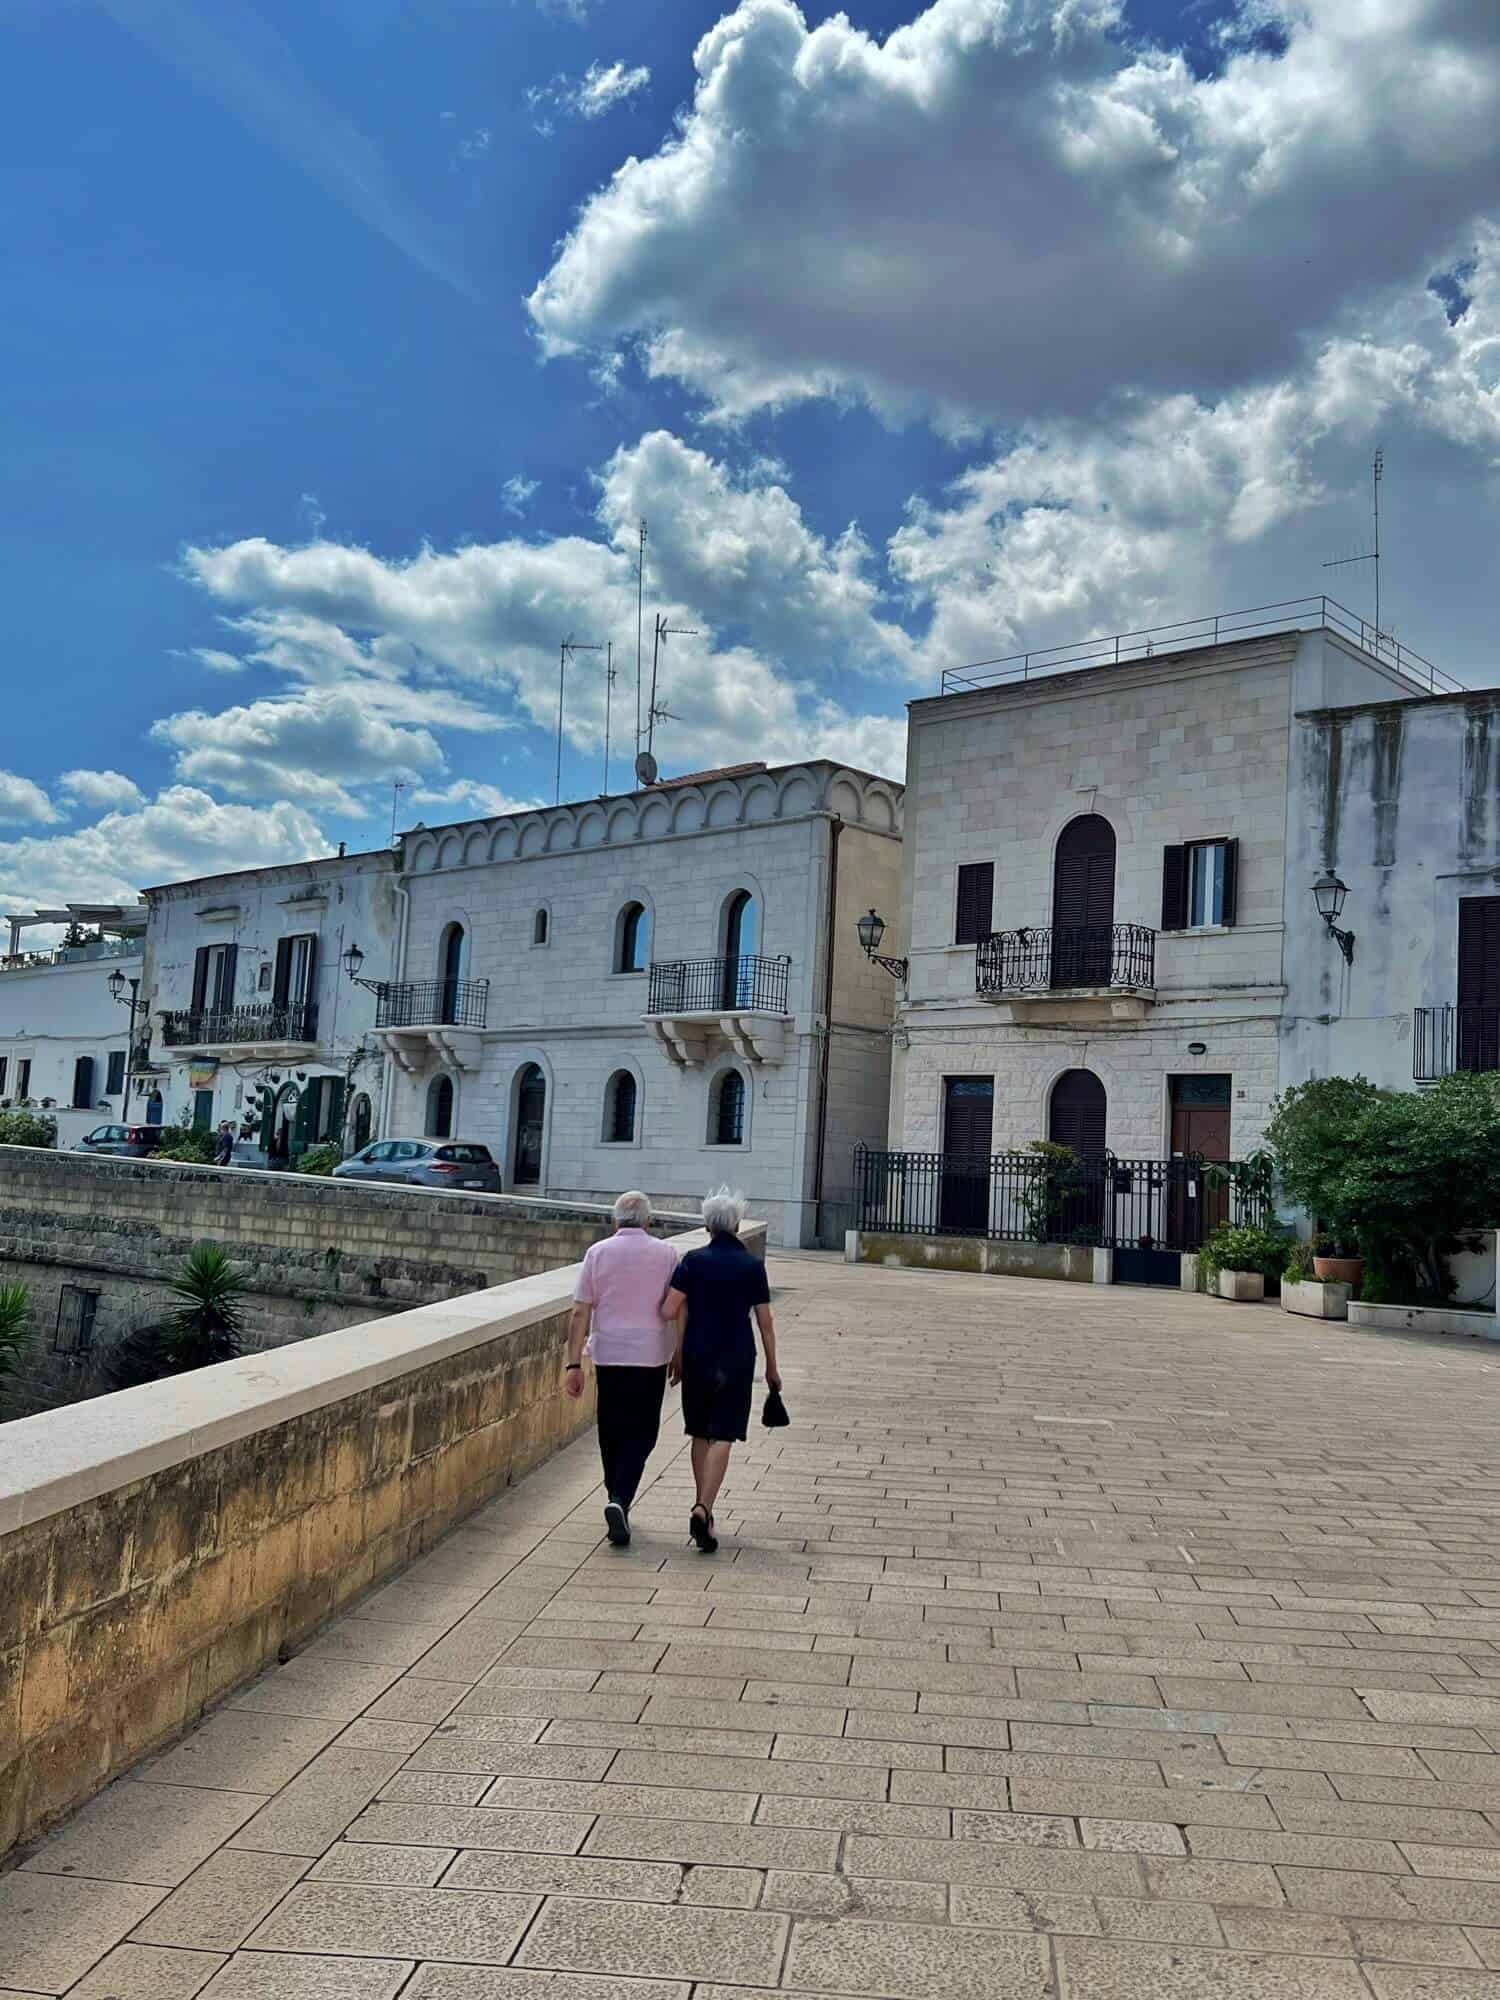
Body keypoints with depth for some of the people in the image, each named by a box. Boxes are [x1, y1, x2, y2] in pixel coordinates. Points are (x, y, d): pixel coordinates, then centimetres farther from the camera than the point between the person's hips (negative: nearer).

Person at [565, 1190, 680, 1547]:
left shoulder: (598, 1252, 0)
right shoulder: (666, 1254, -2)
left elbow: (580, 1312, -3)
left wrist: (573, 1364, -2)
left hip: (607, 1355, 1)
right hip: (650, 1356, -1)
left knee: (611, 1432, 15)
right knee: (641, 1433, 4)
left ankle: (616, 1504, 25)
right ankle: (620, 1501, -15)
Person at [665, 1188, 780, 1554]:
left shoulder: (693, 1261, -1)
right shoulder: (753, 1266, -2)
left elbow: (671, 1310, -6)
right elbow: (765, 1322, 0)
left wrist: (676, 1352, 8)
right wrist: (772, 1367, 8)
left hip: (697, 1356, 2)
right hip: (737, 1359, -2)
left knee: (700, 1434, 14)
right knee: (722, 1437, -3)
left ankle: (703, 1507, 20)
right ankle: (703, 1509, -17)